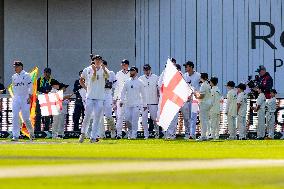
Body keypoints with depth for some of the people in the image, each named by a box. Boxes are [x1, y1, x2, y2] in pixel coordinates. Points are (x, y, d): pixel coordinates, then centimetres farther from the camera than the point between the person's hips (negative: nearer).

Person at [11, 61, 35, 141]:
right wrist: (14, 96, 12)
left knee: (25, 118, -5)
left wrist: (29, 97, -16)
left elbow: (30, 86, -7)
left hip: (25, 98, -4)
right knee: (15, 117, -7)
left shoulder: (26, 75, -2)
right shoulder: (14, 77, 13)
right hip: (16, 98, 4)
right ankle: (15, 136, -8)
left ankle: (31, 132, 20)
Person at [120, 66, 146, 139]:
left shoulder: (140, 82, 3)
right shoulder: (127, 82, 10)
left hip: (136, 104, -3)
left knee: (135, 120, -8)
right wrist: (122, 100, 3)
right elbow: (123, 92, 15)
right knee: (127, 119, -1)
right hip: (128, 104, 3)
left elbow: (143, 94, 6)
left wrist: (144, 104, 5)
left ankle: (134, 135, -5)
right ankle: (130, 132, 18)